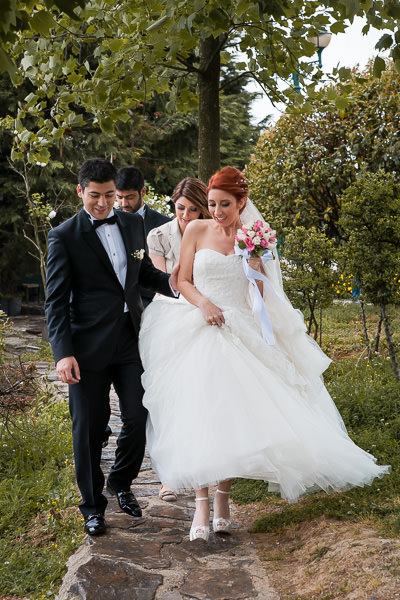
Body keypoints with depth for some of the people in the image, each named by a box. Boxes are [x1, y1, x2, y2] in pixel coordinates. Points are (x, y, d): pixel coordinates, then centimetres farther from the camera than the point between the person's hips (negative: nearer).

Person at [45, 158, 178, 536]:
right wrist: (63, 352, -16)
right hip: (89, 348, -4)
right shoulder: (64, 236, -5)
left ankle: (120, 483, 34)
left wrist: (170, 282, -4)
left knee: (139, 420, 5)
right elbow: (56, 300, -7)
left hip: (131, 341, 4)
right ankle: (92, 506, 24)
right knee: (89, 429, 5)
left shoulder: (132, 225, 9)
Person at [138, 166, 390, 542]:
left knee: (232, 415, -2)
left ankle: (222, 499, 11)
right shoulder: (196, 231, 3)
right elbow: (183, 281, 5)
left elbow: (262, 298, 7)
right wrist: (204, 304, -13)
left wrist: (257, 267, -11)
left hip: (239, 336, 1)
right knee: (198, 416, -11)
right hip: (199, 334, -1)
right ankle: (202, 505, -9)